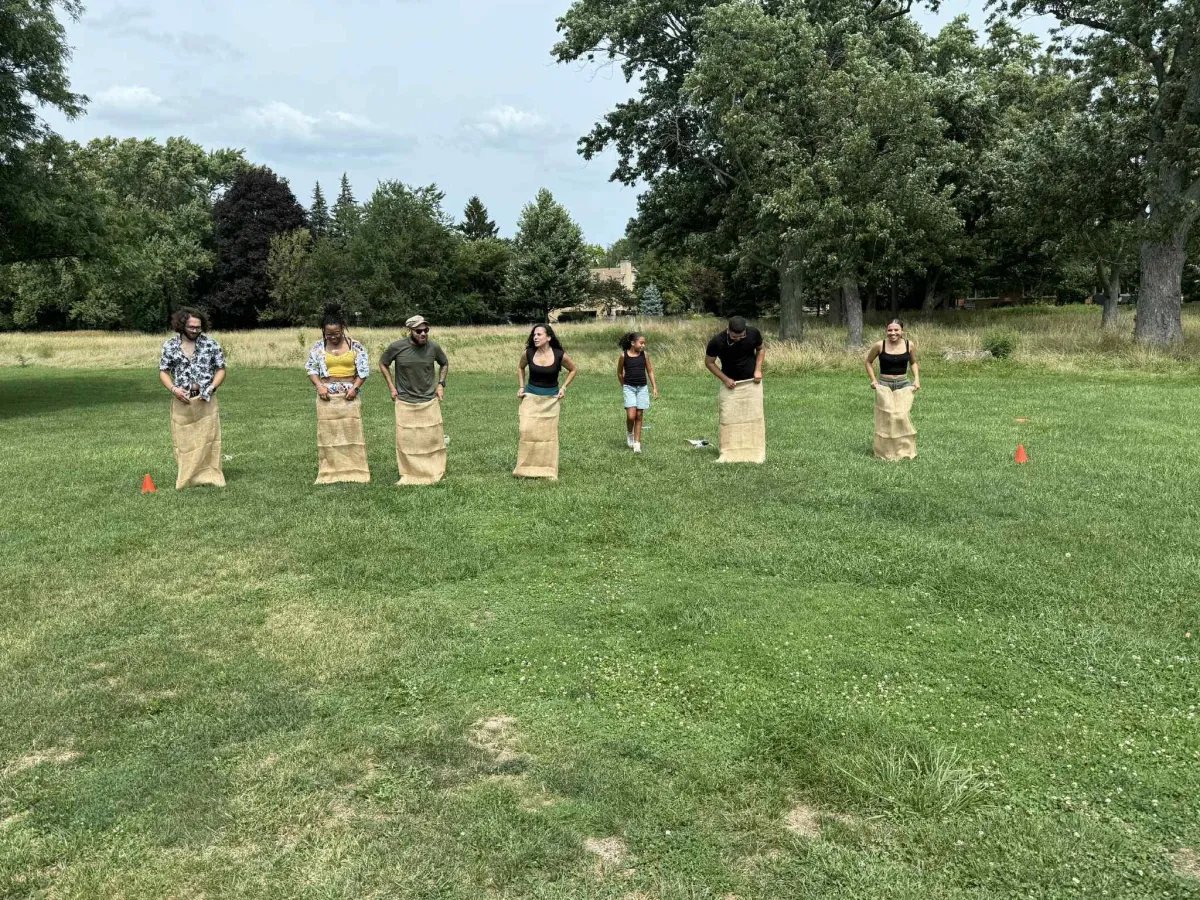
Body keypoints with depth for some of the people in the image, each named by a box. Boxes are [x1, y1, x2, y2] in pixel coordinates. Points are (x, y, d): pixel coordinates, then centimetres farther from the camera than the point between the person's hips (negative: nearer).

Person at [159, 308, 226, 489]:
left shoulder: (211, 344, -1)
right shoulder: (170, 346, 1)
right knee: (182, 439, 6)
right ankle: (185, 476, 15)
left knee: (207, 437, -1)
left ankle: (207, 474, 6)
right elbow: (163, 371, 6)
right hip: (181, 400, 1)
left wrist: (212, 387, -13)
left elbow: (221, 369, 3)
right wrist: (173, 389, -11)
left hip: (205, 399, -1)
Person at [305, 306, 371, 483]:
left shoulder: (355, 346, -1)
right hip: (327, 396, 1)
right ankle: (330, 472, 9)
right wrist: (319, 386, -7)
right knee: (328, 434, 3)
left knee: (352, 433, 0)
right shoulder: (319, 346, 3)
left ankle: (355, 471, 7)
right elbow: (311, 368, 8)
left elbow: (364, 369, 2)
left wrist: (355, 387, -10)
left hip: (349, 396, -1)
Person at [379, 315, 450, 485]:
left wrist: (441, 384, 4)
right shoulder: (396, 347, -11)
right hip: (405, 402, -1)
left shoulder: (433, 347, -6)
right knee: (406, 440, 1)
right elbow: (383, 363, 8)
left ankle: (435, 473, 21)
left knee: (433, 438, 7)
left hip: (430, 401, 1)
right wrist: (391, 386, 2)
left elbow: (444, 364, 15)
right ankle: (408, 475, 13)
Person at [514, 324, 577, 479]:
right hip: (531, 397, 1)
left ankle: (549, 471, 14)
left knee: (549, 434, 5)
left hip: (551, 399, -1)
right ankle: (526, 469, 7)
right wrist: (521, 387, 7)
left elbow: (573, 370, 6)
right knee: (527, 431, -5)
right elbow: (520, 368, 14)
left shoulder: (560, 355, -12)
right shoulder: (528, 353, -8)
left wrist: (564, 387, -1)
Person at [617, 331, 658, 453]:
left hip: (642, 388, 2)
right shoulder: (624, 355, -5)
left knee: (639, 416, 3)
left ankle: (637, 443, 10)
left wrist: (655, 388, 5)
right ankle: (629, 433, 17)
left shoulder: (644, 355, 2)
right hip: (629, 388, -2)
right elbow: (619, 373, 8)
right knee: (631, 415, -13)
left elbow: (650, 371, 9)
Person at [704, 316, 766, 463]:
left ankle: (756, 452, 3)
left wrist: (758, 369, -8)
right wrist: (724, 379, -15)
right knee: (727, 417, -6)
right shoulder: (717, 342, -22)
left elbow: (761, 349, 6)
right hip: (730, 384, -1)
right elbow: (709, 362, -6)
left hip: (752, 382, 1)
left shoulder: (754, 333, -16)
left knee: (755, 416, -2)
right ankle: (728, 453, 0)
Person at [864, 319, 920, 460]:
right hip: (884, 385, -1)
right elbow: (868, 362, 10)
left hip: (904, 385, 1)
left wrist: (917, 379, 4)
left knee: (903, 416, -8)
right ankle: (886, 452, 8)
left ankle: (905, 451, 5)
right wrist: (873, 379, 0)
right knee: (886, 417, -3)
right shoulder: (879, 345, -6)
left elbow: (913, 363, 18)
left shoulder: (910, 345, 0)